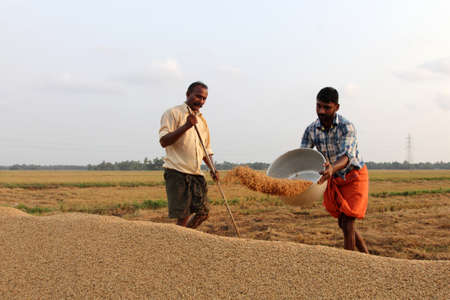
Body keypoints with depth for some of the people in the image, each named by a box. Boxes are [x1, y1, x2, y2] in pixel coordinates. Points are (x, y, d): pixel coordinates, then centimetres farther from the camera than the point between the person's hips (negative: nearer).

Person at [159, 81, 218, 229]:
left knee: (203, 213, 6)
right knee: (183, 216, -9)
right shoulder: (173, 113, -3)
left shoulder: (202, 120, 20)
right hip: (177, 172, -7)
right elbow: (163, 141, -15)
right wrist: (186, 126, -24)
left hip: (196, 173, 7)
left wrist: (212, 169, 10)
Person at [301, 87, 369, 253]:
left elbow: (347, 156, -40)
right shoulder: (311, 130, -11)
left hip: (354, 177, -5)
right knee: (343, 224, 13)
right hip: (333, 180, 6)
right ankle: (366, 256, 31)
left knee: (347, 224, -12)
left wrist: (332, 168, -63)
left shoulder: (346, 127, -26)